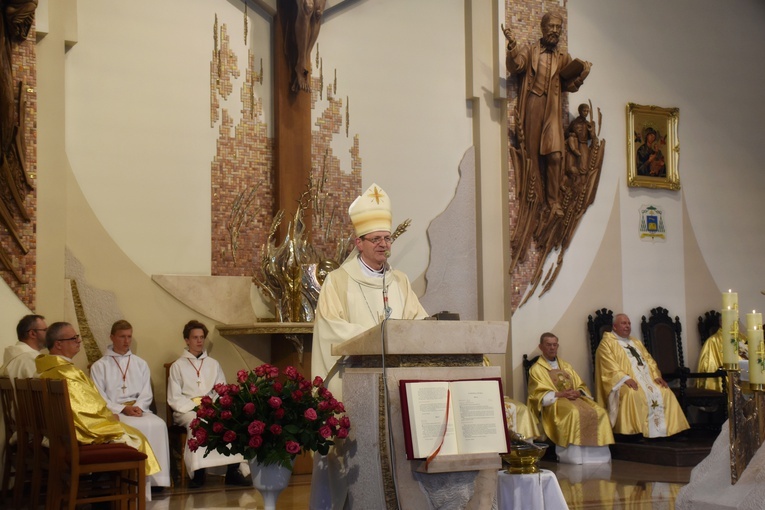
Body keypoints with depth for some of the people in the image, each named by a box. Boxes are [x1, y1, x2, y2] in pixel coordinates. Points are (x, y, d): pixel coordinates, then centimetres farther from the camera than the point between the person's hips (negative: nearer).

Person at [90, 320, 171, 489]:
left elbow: (147, 394, 12)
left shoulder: (140, 364, 21)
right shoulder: (99, 366, 9)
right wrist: (123, 409, -14)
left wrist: (137, 407, -10)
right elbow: (99, 399, -1)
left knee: (158, 424, -29)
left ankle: (156, 478, -27)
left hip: (139, 409, 3)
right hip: (113, 412, -3)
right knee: (136, 427, -35)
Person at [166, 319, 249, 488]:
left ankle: (233, 470, -25)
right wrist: (195, 407, -14)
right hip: (186, 411, -3)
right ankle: (198, 472, -33)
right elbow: (174, 399, 1)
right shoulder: (178, 366, 10)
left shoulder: (213, 364, 21)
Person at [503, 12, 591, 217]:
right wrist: (512, 46, -30)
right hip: (532, 107, -2)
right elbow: (515, 66, -12)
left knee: (555, 155, -9)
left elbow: (569, 85, 15)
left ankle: (554, 201, -2)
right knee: (533, 154, -1)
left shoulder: (563, 57, 16)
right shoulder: (530, 50, 7)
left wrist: (582, 73, -4)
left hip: (553, 110, 2)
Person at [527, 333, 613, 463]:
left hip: (575, 399, 6)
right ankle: (574, 456, -37)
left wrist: (578, 392, -5)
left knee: (599, 412, -22)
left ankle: (593, 455, -24)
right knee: (574, 413, -38)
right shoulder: (536, 369, 8)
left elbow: (582, 386, 20)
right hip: (553, 403, -6)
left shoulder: (566, 366, 25)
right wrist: (560, 394, -16)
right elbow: (539, 394, -4)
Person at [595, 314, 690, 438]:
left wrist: (656, 376, 2)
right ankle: (633, 431, -32)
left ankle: (663, 430, -17)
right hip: (625, 382, -7)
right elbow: (609, 366, -11)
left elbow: (648, 360, 20)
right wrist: (625, 378, -25)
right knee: (633, 394, -37)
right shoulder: (607, 343, 2)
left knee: (665, 393, -16)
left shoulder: (636, 342, 28)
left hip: (647, 379, 7)